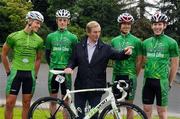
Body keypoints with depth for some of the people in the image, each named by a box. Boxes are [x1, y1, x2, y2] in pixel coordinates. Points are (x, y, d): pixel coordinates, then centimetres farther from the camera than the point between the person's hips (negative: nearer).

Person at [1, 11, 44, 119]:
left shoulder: (39, 40, 3)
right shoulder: (14, 36, -4)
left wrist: (35, 74, 11)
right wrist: (8, 71, 5)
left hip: (30, 74, 2)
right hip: (15, 72, -2)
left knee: (26, 104, 8)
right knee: (10, 103, -2)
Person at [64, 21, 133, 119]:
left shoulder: (105, 48, -1)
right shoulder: (79, 47, 4)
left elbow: (118, 55, -10)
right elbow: (73, 60, 11)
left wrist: (125, 52, -31)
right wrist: (69, 67, -10)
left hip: (96, 88, -1)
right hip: (80, 86, 1)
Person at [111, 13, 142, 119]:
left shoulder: (136, 41, -1)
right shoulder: (114, 40, 8)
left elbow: (139, 61, 1)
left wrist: (134, 75, -2)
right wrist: (115, 72, 3)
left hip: (130, 76, -3)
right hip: (117, 76, 3)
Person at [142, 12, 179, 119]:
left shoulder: (171, 42, -4)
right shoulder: (146, 42, 8)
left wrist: (170, 82, 0)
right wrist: (147, 75, 10)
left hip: (162, 80, -4)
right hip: (148, 80, 4)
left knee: (162, 110, 4)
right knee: (147, 109, 9)